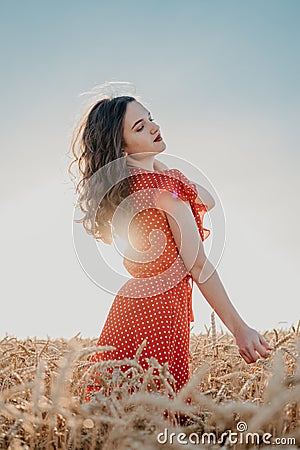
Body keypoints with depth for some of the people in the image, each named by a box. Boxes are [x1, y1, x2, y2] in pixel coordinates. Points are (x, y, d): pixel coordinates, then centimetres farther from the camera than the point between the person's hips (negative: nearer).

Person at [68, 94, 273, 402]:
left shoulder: (117, 188, 8)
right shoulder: (166, 185, -18)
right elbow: (197, 266, -20)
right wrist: (239, 329, -17)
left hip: (128, 306, 9)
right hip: (160, 311, -9)